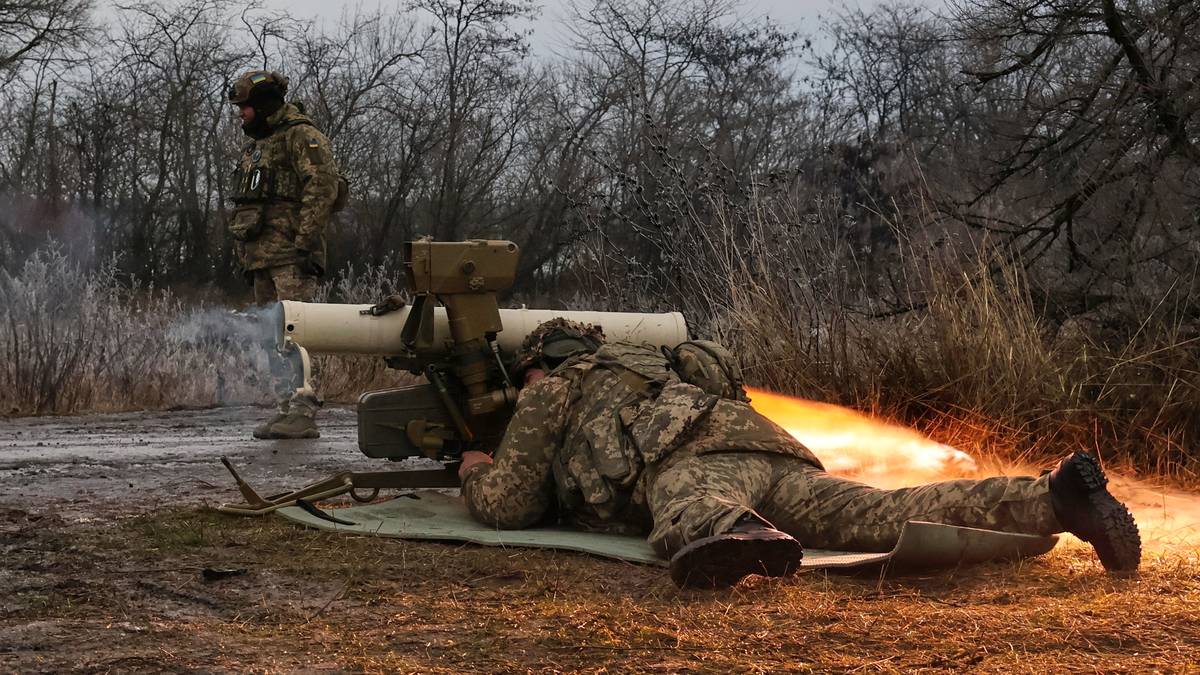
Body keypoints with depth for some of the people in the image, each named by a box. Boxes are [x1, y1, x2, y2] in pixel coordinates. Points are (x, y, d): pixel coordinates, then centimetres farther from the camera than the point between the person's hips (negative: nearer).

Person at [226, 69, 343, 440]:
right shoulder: (255, 146, 25)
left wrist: (304, 242, -21)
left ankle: (304, 412, -18)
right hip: (261, 256, 10)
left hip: (291, 255, -9)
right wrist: (246, 256, 22)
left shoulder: (301, 136, -4)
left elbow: (323, 186, -15)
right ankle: (288, 408, 10)